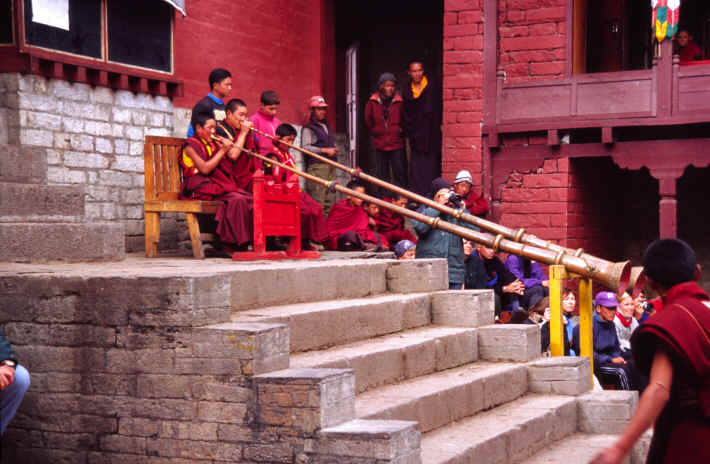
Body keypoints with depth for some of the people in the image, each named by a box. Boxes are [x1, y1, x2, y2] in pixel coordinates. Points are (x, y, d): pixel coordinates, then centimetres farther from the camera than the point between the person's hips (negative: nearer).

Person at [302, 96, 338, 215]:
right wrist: (325, 150, -14)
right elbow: (305, 147, -14)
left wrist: (334, 150, 13)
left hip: (330, 165, 8)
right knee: (317, 198, -13)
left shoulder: (327, 126, 21)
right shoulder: (308, 128, -3)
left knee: (330, 197, 5)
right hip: (317, 166, -8)